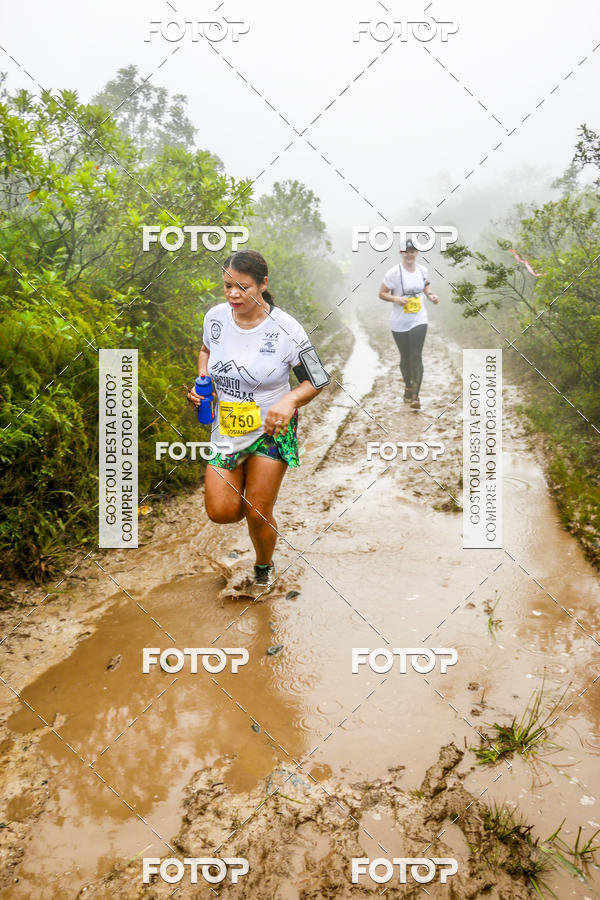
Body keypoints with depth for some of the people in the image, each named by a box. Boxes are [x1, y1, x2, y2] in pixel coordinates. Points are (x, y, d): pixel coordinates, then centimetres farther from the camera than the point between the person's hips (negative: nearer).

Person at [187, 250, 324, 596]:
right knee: (221, 512, -5)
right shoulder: (216, 317, -6)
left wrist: (289, 401, -28)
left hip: (271, 429, -3)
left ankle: (265, 568, 35)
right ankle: (242, 483, 33)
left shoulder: (286, 329, -17)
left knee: (257, 514, 2)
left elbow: (314, 382, -8)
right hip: (226, 426, 3)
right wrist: (202, 380, -2)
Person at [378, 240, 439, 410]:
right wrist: (395, 298, -23)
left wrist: (430, 294, 4)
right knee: (405, 357, 11)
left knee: (416, 357, -10)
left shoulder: (422, 270, 3)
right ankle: (407, 387, 37)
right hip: (400, 322, -1)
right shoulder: (394, 273, -10)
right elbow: (382, 293, -6)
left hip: (419, 320, 2)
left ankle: (415, 396, -9)